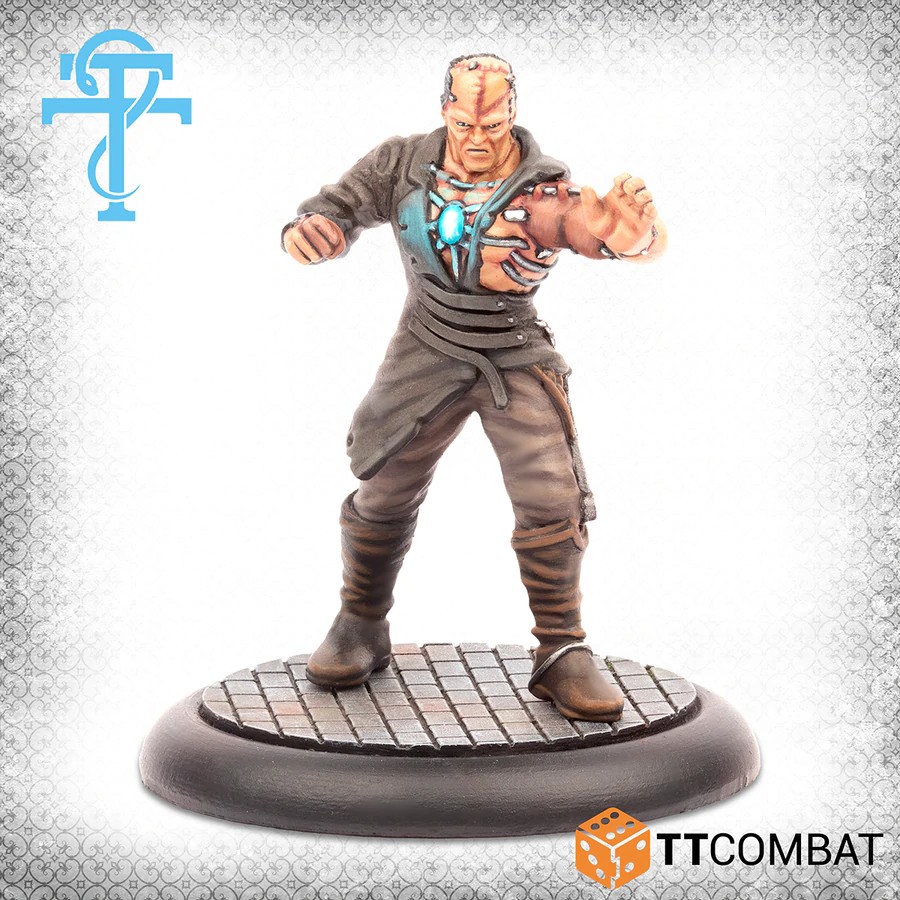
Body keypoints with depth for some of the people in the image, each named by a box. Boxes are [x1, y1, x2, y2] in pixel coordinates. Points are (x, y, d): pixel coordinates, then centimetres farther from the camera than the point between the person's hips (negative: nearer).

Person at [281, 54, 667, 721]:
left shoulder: (544, 188, -16)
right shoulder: (403, 163, -5)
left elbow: (634, 241, -26)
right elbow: (343, 206, 1)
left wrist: (634, 223, -52)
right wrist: (309, 229, -25)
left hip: (519, 362, -2)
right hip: (427, 356, 2)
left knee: (552, 501, -13)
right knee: (384, 494, 5)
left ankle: (563, 654, 0)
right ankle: (360, 630, 26)